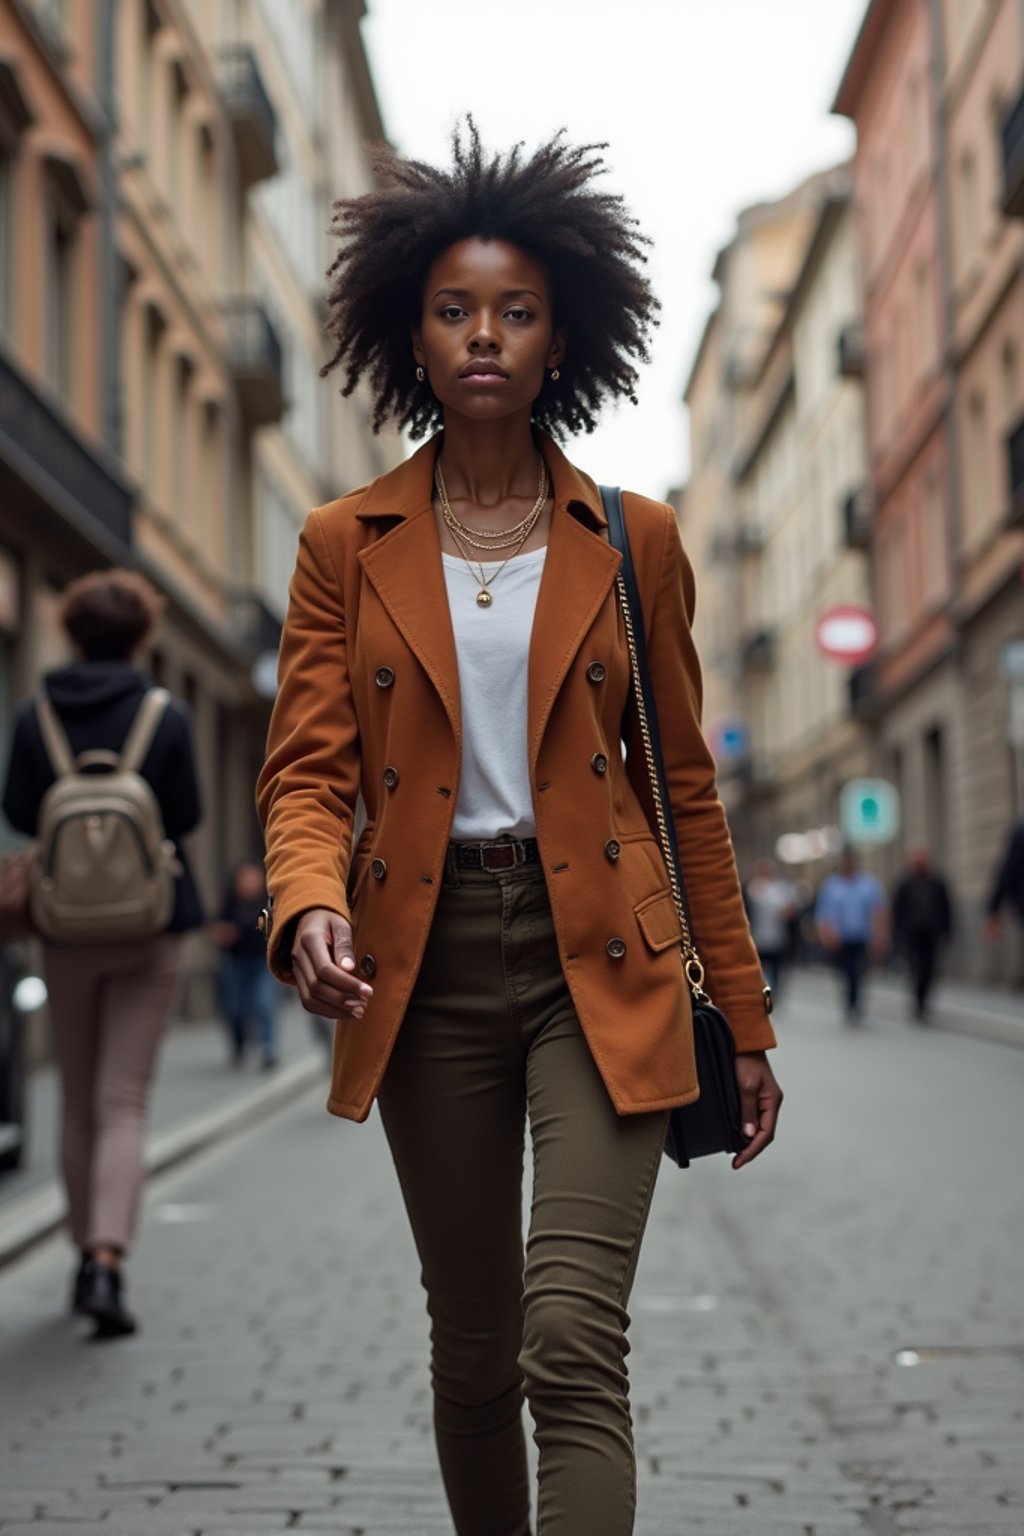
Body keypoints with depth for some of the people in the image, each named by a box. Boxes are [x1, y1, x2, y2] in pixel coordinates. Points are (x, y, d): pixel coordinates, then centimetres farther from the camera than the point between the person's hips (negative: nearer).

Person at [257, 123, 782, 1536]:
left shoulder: (634, 541, 5)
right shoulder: (345, 546, 5)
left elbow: (683, 782, 8)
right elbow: (308, 770, 0)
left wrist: (743, 1017, 8)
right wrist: (310, 903, -23)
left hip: (599, 962, -1)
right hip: (430, 966, 2)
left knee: (574, 1351, -13)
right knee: (472, 1352, 12)